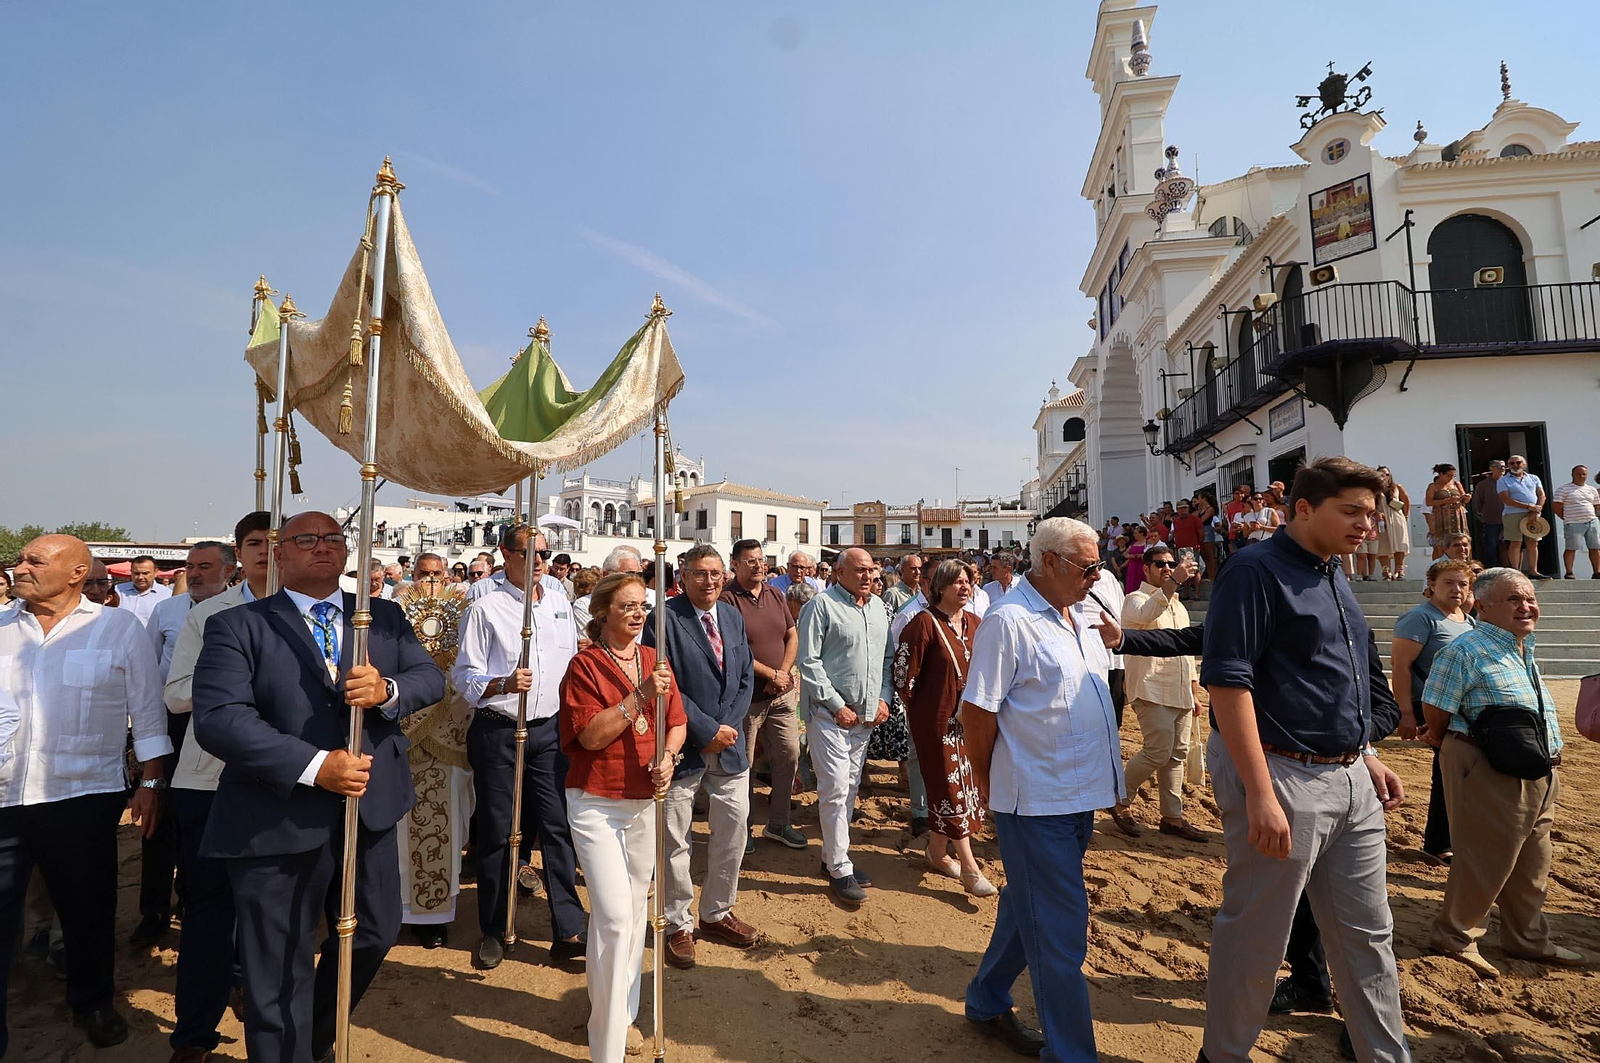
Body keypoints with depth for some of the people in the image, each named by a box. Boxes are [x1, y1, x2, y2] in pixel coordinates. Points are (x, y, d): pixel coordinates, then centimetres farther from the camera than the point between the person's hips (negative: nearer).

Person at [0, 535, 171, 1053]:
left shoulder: (119, 627, -2)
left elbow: (147, 709, -1)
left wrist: (151, 781, -4)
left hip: (83, 797, -2)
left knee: (88, 909, 12)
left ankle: (91, 1002, 34)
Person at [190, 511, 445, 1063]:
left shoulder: (385, 616, 7)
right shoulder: (237, 625, -6)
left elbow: (431, 677, 3)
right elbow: (217, 717, -17)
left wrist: (387, 689, -20)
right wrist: (313, 765, -25)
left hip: (371, 808, 5)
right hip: (278, 823, -4)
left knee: (375, 934, 20)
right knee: (280, 970, 11)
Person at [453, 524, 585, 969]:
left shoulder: (559, 601, 9)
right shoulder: (485, 608, -6)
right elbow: (464, 674, -7)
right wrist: (503, 685, -25)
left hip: (550, 729, 3)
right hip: (497, 732, -3)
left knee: (559, 826, 0)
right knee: (495, 831, 8)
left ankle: (568, 932, 8)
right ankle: (493, 932, 26)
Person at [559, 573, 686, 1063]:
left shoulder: (655, 660, 5)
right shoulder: (585, 665, -10)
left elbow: (677, 723, 9)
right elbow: (591, 735, -19)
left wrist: (668, 756, -11)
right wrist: (641, 695, -26)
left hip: (645, 801, 5)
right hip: (596, 802, -5)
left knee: (635, 909, 16)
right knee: (614, 916, -9)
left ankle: (622, 1011, 38)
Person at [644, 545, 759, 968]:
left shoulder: (733, 617, 9)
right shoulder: (665, 618, -12)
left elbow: (746, 677, 9)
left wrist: (729, 726, -4)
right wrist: (707, 730, -15)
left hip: (729, 744, 6)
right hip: (683, 745, -6)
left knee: (733, 831, 14)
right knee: (673, 841, 7)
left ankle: (716, 914, 35)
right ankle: (678, 925, 27)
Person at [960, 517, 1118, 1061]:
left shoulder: (1079, 617, 9)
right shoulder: (1009, 620, -18)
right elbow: (977, 710, -16)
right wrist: (987, 782, -7)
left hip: (1081, 793, 9)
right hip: (1037, 799, -9)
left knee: (1029, 905, 22)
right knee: (1060, 932, 1)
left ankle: (986, 1001, 41)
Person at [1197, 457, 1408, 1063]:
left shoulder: (1334, 578, 14)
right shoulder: (1257, 571, -14)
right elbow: (1227, 681, -22)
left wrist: (1367, 758, 18)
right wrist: (1260, 794, -24)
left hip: (1351, 780, 9)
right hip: (1282, 778, -8)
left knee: (1367, 933, 18)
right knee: (1256, 938, 6)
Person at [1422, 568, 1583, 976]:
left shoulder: (1524, 650, 13)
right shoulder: (1466, 651, -17)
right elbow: (1435, 713, -14)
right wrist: (1457, 749, 0)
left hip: (1539, 775, 9)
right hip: (1490, 774, -9)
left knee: (1531, 865, 19)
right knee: (1486, 860, -1)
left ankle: (1528, 938, 35)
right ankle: (1453, 937, 14)